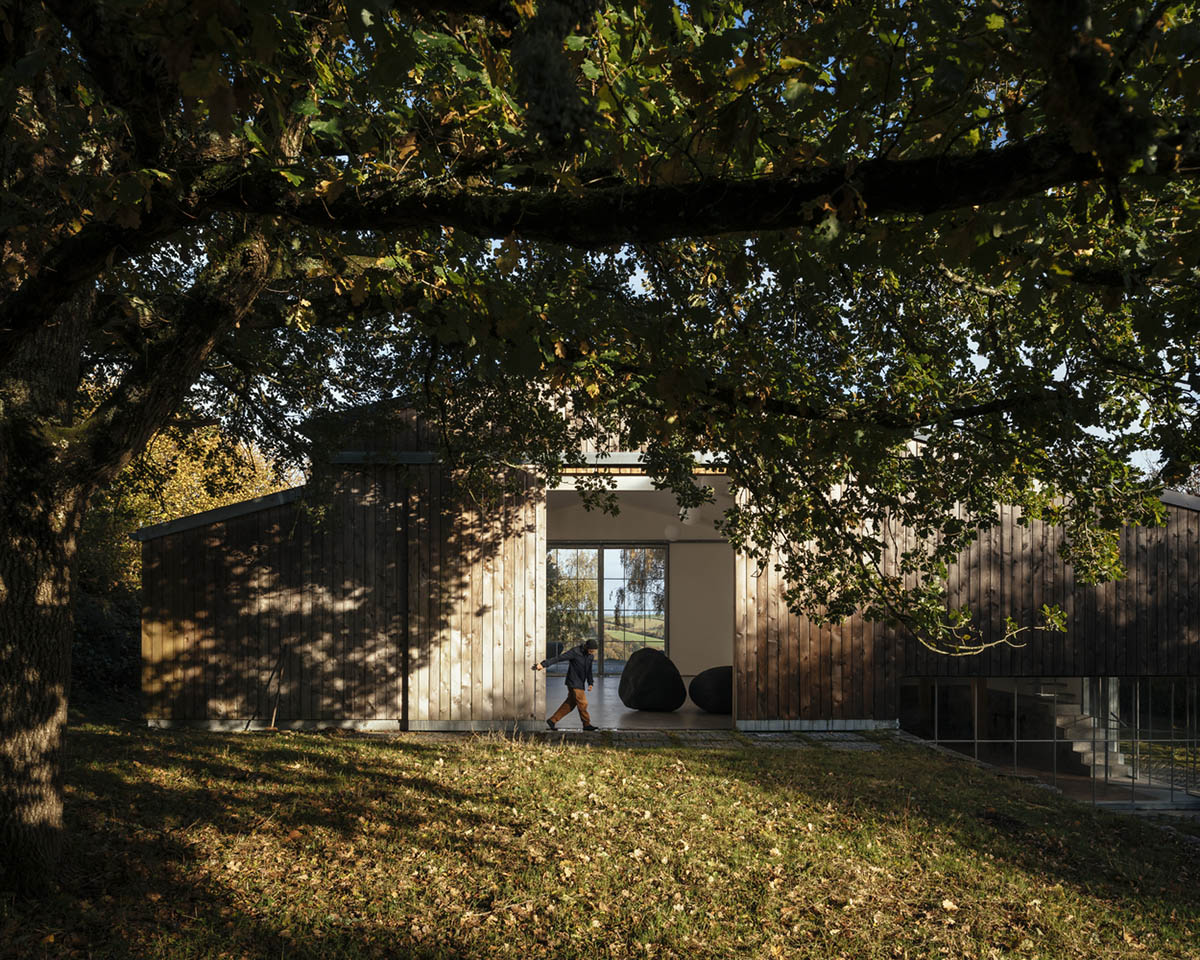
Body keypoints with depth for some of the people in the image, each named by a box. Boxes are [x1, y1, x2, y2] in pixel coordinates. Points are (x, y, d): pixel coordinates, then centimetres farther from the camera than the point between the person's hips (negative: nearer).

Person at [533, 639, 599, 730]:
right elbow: (558, 658, -22)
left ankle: (552, 721, 16)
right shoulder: (575, 652, -18)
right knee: (582, 703, -6)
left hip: (580, 683, 8)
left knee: (570, 704, 9)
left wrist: (590, 683, 8)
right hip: (574, 682, -8)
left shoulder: (590, 655, 5)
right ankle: (587, 724, 8)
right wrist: (544, 664, -28)